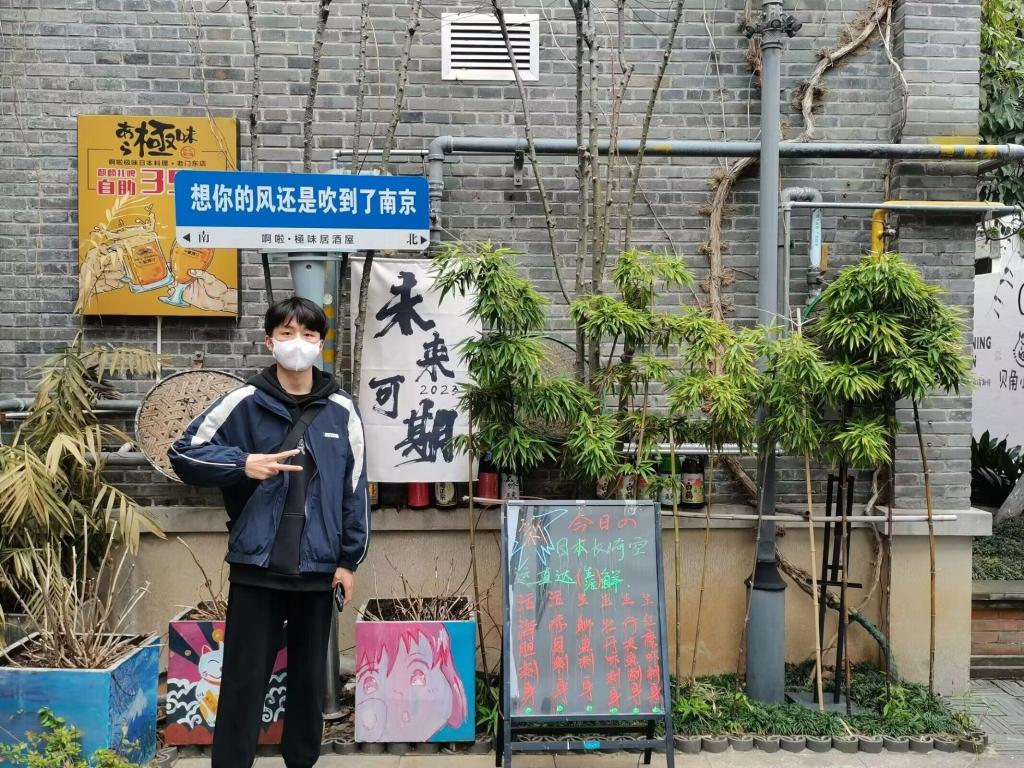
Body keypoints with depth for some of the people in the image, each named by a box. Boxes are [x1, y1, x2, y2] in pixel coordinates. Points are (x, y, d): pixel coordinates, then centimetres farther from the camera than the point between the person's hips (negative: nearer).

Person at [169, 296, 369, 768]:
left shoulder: (342, 411, 2)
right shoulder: (245, 402, -2)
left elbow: (355, 489, 6)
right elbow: (184, 454, 1)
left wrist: (350, 560, 4)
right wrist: (243, 464, -15)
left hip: (318, 570, 2)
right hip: (255, 568, -2)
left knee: (309, 680, 14)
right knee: (244, 681, 3)